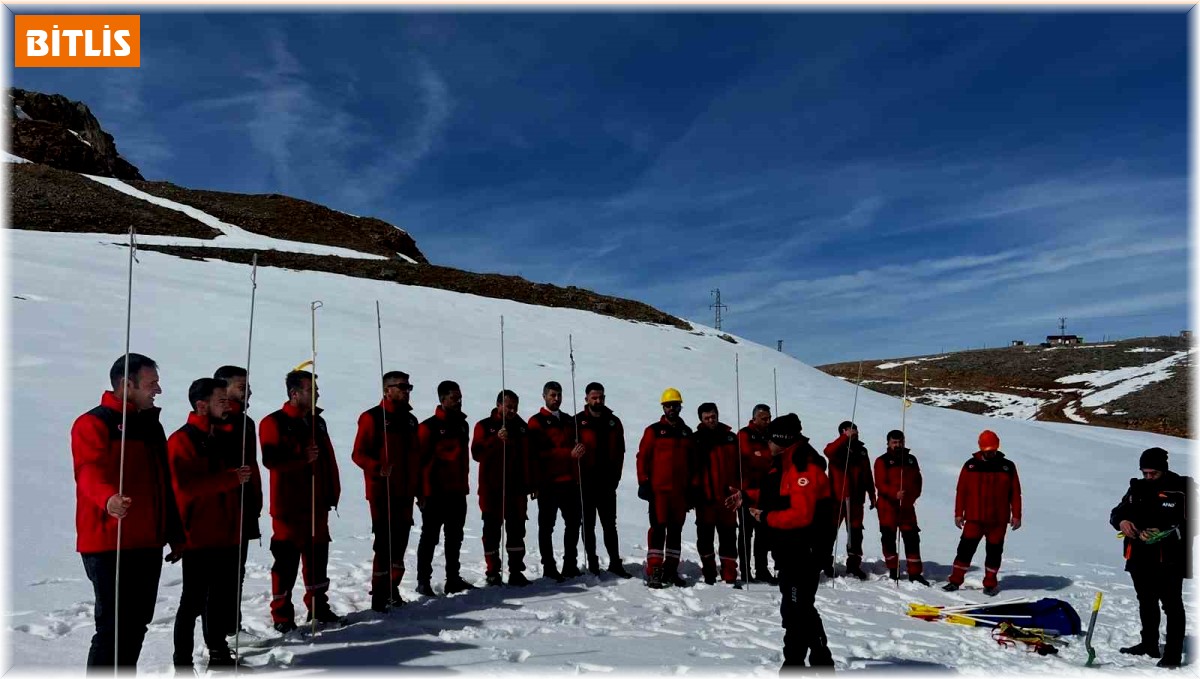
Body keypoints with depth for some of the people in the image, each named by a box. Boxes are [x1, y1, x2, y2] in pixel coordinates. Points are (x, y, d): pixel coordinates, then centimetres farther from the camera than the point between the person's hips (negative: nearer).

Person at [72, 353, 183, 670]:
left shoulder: (151, 424, 17)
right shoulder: (93, 423, -8)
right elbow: (90, 471, -26)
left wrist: (175, 535, 21)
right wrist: (108, 498, -48)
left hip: (147, 544, 8)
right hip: (108, 545, -8)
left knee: (137, 623, 15)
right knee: (113, 626, -6)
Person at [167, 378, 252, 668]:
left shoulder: (222, 437, 15)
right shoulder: (182, 440, -10)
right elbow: (186, 486, -23)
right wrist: (230, 478, -23)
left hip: (226, 535, 8)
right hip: (198, 537, -8)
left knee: (224, 597, 14)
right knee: (194, 601, 0)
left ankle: (219, 652, 27)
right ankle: (183, 661, 11)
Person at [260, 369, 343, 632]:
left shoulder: (317, 422, 13)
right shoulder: (275, 423, -8)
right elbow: (271, 460, -19)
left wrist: (332, 492, 12)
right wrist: (301, 458, -28)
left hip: (317, 504, 7)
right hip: (289, 505, -7)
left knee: (318, 555, 13)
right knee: (287, 560, -2)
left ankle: (318, 606, 26)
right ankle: (282, 615, 9)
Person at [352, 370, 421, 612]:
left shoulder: (410, 420, 16)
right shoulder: (373, 418, -6)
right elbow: (358, 454, -10)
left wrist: (419, 489, 19)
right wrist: (378, 468, -27)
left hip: (405, 494, 7)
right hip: (382, 493, -7)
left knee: (400, 542, 10)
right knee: (385, 543, -7)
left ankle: (392, 589, 23)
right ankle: (379, 597, 1)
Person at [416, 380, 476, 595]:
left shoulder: (463, 425, 13)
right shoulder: (429, 426, -9)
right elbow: (421, 460, -12)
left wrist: (465, 485, 16)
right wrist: (424, 492, -15)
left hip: (458, 492, 7)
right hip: (436, 493, -7)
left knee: (455, 537, 12)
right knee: (430, 537, 0)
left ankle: (453, 579, 21)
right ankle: (423, 581, 8)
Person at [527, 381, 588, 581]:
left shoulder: (569, 421, 18)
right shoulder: (536, 422, -2)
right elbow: (540, 452, -13)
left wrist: (580, 473, 9)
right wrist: (569, 454, -20)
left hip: (570, 481, 6)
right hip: (548, 482, -6)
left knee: (574, 522, 8)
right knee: (547, 526, 1)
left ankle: (570, 565, 18)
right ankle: (549, 568, 8)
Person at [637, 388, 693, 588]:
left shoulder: (687, 432, 13)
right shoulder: (654, 431, 0)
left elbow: (691, 461, 18)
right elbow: (642, 457, -2)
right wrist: (643, 483, -9)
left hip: (680, 490, 4)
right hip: (659, 489, -4)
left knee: (676, 530, 9)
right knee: (658, 528, -6)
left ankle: (671, 570, 18)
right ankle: (653, 571, -3)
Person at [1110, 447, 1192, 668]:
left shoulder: (1182, 490, -9)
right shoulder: (1137, 488, 9)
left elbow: (1190, 524, -14)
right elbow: (1117, 512, 12)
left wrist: (1164, 533, -25)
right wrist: (1121, 521, -10)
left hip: (1169, 560, -6)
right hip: (1140, 557, 7)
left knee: (1172, 605, -2)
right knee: (1146, 602, 18)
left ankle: (1173, 654, 5)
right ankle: (1149, 644, 32)